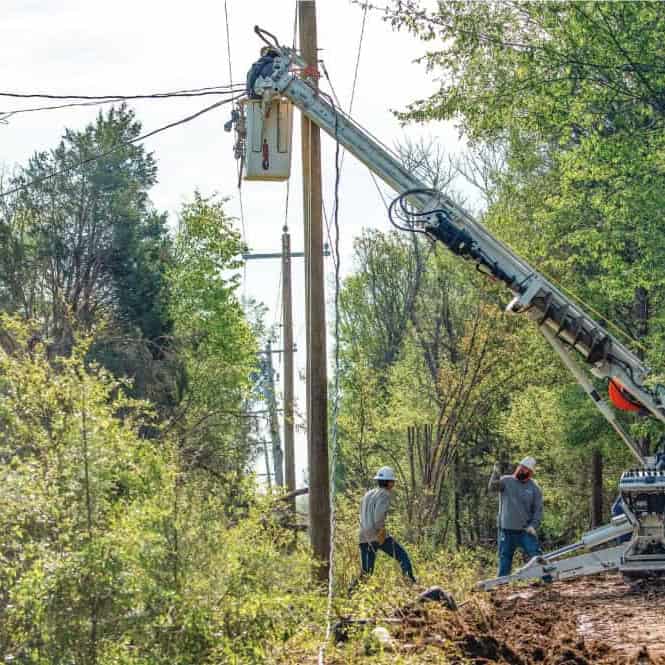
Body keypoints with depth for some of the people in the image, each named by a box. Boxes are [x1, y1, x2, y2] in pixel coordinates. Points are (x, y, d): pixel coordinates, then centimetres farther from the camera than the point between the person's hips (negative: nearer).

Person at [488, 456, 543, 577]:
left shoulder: (534, 488, 3)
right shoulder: (506, 481, 1)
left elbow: (538, 510, 3)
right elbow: (492, 487, -18)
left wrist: (533, 525, -12)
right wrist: (495, 475, -38)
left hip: (525, 531, -1)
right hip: (506, 531, 1)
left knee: (536, 557, -6)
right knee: (504, 559, 9)